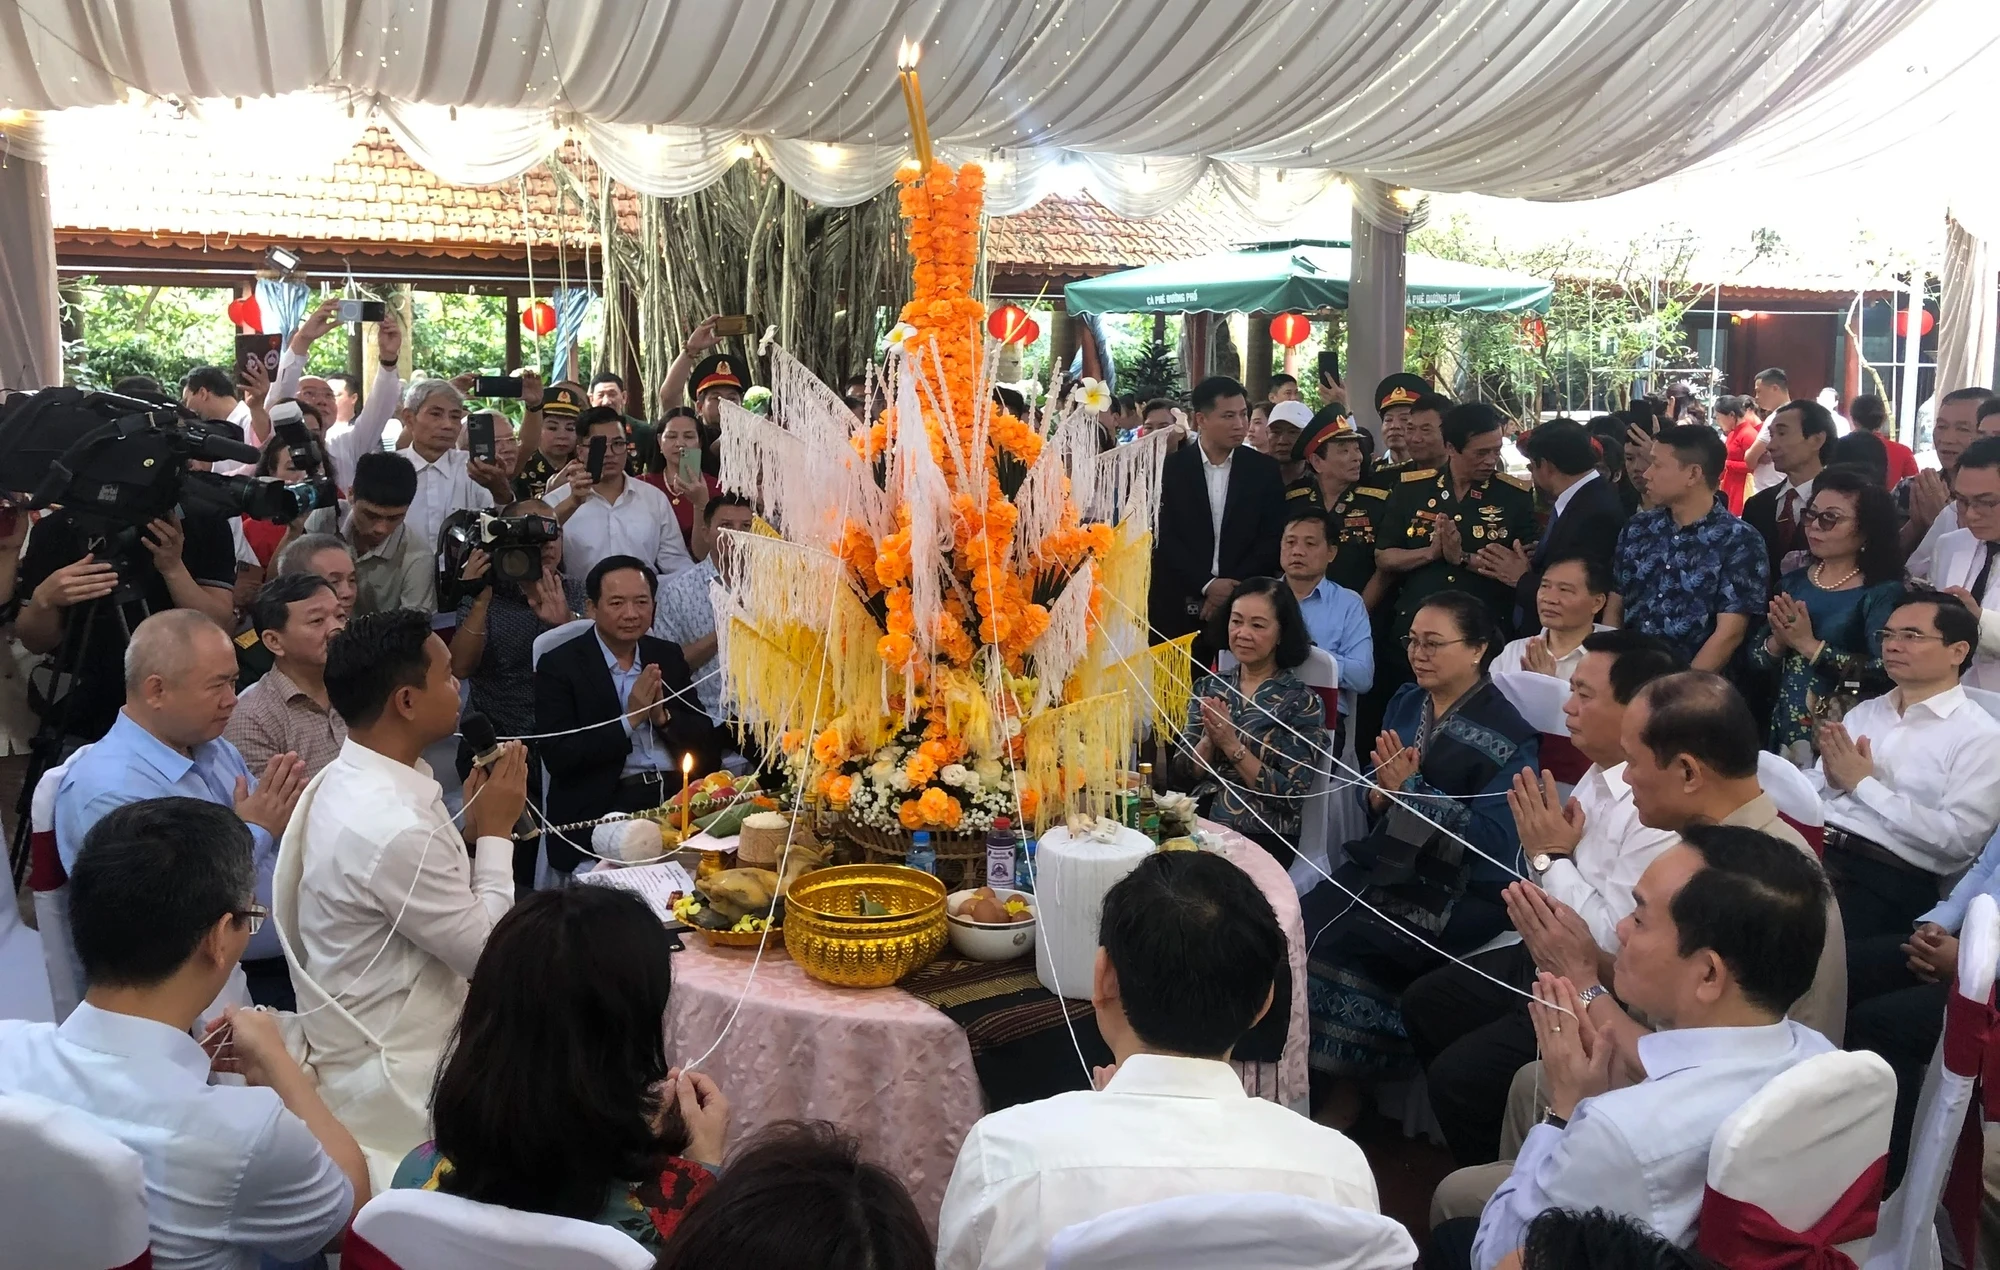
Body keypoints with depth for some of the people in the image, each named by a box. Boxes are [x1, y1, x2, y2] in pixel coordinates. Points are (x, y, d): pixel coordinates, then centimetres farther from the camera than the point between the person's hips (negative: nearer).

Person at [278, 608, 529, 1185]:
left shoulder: (345, 781, 3)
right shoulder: (393, 828, -29)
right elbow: (488, 951, -19)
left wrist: (470, 828, -2)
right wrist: (496, 831, -10)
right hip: (397, 1087, -10)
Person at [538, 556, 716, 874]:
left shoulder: (668, 656, 15)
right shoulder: (559, 665, 1)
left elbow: (706, 741, 12)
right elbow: (557, 758, -9)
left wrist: (663, 716, -7)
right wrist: (630, 719, -11)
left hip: (678, 794, 5)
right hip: (604, 807, -4)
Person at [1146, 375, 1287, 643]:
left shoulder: (1265, 470, 5)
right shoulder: (1170, 468, 1)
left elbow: (1273, 538, 1)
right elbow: (1164, 538, -4)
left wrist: (1234, 587, -9)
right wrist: (1206, 584, -12)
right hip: (1177, 605, 0)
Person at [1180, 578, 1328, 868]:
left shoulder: (1303, 702, -2)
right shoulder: (1208, 687, 11)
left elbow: (1291, 797, -8)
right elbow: (1183, 773, 7)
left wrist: (1232, 745, -14)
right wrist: (1209, 739, -12)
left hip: (1262, 839, -4)